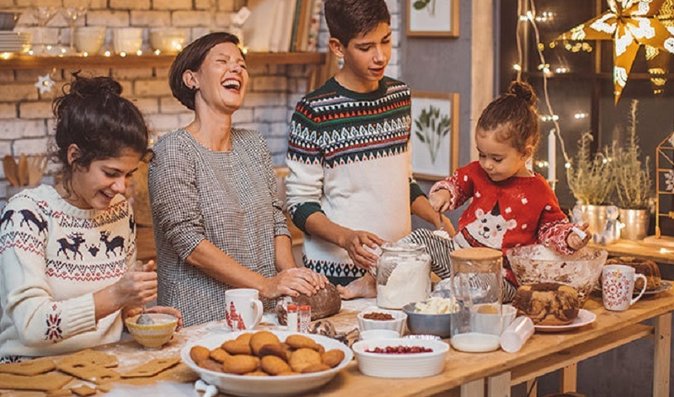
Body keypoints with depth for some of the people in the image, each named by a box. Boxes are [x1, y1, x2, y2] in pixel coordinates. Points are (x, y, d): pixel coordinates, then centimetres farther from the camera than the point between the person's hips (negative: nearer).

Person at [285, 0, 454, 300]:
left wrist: (435, 218, 3)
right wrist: (346, 237, -26)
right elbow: (300, 203, -10)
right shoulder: (313, 112, -12)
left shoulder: (400, 96, 8)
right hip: (337, 273, -5)